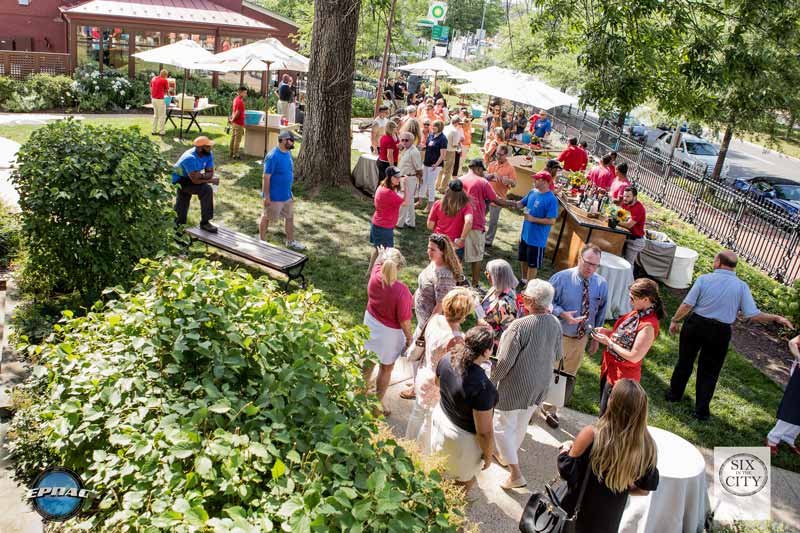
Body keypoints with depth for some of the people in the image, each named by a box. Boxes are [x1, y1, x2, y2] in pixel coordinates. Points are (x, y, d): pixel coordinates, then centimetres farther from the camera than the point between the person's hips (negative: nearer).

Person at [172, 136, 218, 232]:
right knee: (206, 190, -27)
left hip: (189, 179, 8)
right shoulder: (190, 158, -34)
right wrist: (211, 180, -23)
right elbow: (195, 180, -34)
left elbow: (210, 173, -9)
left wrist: (202, 176, -30)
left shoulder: (208, 154, -12)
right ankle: (205, 223, -19)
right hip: (179, 180, -8)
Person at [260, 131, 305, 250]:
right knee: (266, 218, 11)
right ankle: (262, 241, 27)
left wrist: (290, 191, 18)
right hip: (274, 196, -8)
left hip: (287, 194, 8)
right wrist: (266, 197, -20)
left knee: (290, 217, 17)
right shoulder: (273, 156, -24)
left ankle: (290, 241, 31)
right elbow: (266, 177, -22)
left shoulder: (288, 153, 3)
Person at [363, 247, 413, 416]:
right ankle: (378, 404, 35)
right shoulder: (401, 291, -33)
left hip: (370, 324, 5)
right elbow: (404, 321, -22)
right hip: (389, 332, -5)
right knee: (386, 369, 18)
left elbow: (378, 262, 6)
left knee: (368, 363, 27)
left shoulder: (375, 276, -20)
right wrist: (409, 338, -6)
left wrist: (383, 253, 24)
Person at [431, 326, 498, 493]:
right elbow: (484, 432, -30)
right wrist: (488, 455, -11)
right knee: (463, 476, 25)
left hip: (440, 418, 6)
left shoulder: (448, 359, -19)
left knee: (442, 467, 34)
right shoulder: (482, 387, -40)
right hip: (463, 437, -6)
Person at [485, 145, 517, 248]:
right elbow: (485, 176, 8)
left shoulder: (510, 168, -9)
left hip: (498, 198, -5)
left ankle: (488, 241, 17)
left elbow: (514, 184, -9)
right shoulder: (492, 164, 6)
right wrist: (492, 175, -12)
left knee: (493, 221, 4)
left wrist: (509, 181, -30)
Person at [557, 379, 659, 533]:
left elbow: (567, 472, -19)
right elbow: (645, 489, -3)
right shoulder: (647, 447, -17)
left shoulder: (591, 434, -29)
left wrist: (564, 450, -1)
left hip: (577, 515, -3)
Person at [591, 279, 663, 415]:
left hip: (622, 376, -8)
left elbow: (634, 356, -25)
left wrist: (608, 342, -19)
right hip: (610, 368, 8)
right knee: (604, 409, 23)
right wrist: (608, 332, -2)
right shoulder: (638, 312, 0)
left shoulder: (648, 326, -27)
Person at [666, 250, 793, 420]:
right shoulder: (741, 286, -8)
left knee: (685, 361, 19)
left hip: (695, 324, 0)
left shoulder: (704, 279, -11)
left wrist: (675, 320, 2)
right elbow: (753, 315, -9)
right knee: (709, 371, 13)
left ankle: (674, 394, 35)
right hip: (720, 332, 0)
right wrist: (776, 318, 7)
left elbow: (687, 305, -12)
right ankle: (701, 410, 20)